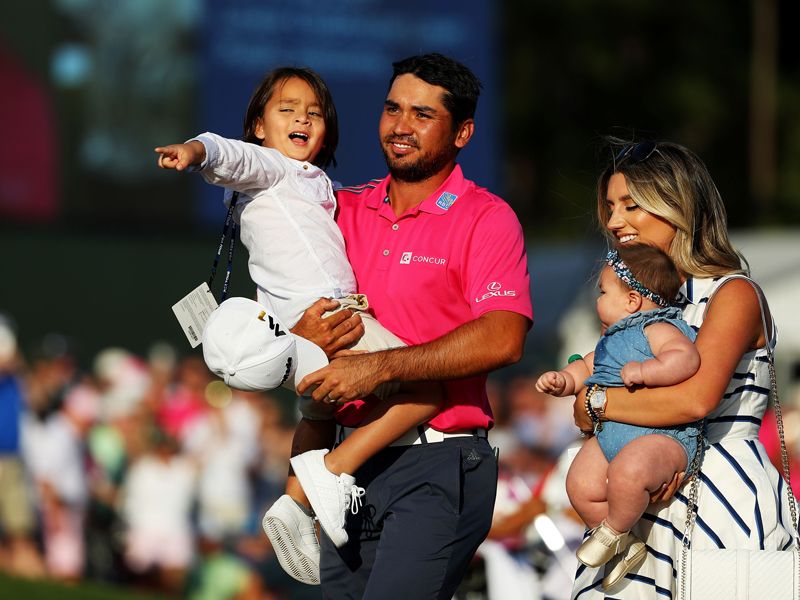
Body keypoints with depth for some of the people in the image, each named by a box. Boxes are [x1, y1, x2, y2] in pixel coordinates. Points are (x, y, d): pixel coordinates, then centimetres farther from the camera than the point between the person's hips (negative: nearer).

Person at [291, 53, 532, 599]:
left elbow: (503, 339, -19)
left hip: (439, 466, -6)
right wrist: (299, 338, -8)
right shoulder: (347, 209, 12)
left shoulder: (485, 219, -5)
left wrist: (378, 367, -22)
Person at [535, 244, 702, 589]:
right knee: (580, 484, -8)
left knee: (628, 469, -38)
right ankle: (627, 547, 10)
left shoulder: (659, 329, -9)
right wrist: (562, 380, 10)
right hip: (609, 435, 10)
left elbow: (686, 358, -26)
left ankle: (613, 532, -9)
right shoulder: (611, 340, 23)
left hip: (663, 436, -10)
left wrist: (643, 371, -30)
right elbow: (585, 368, 30)